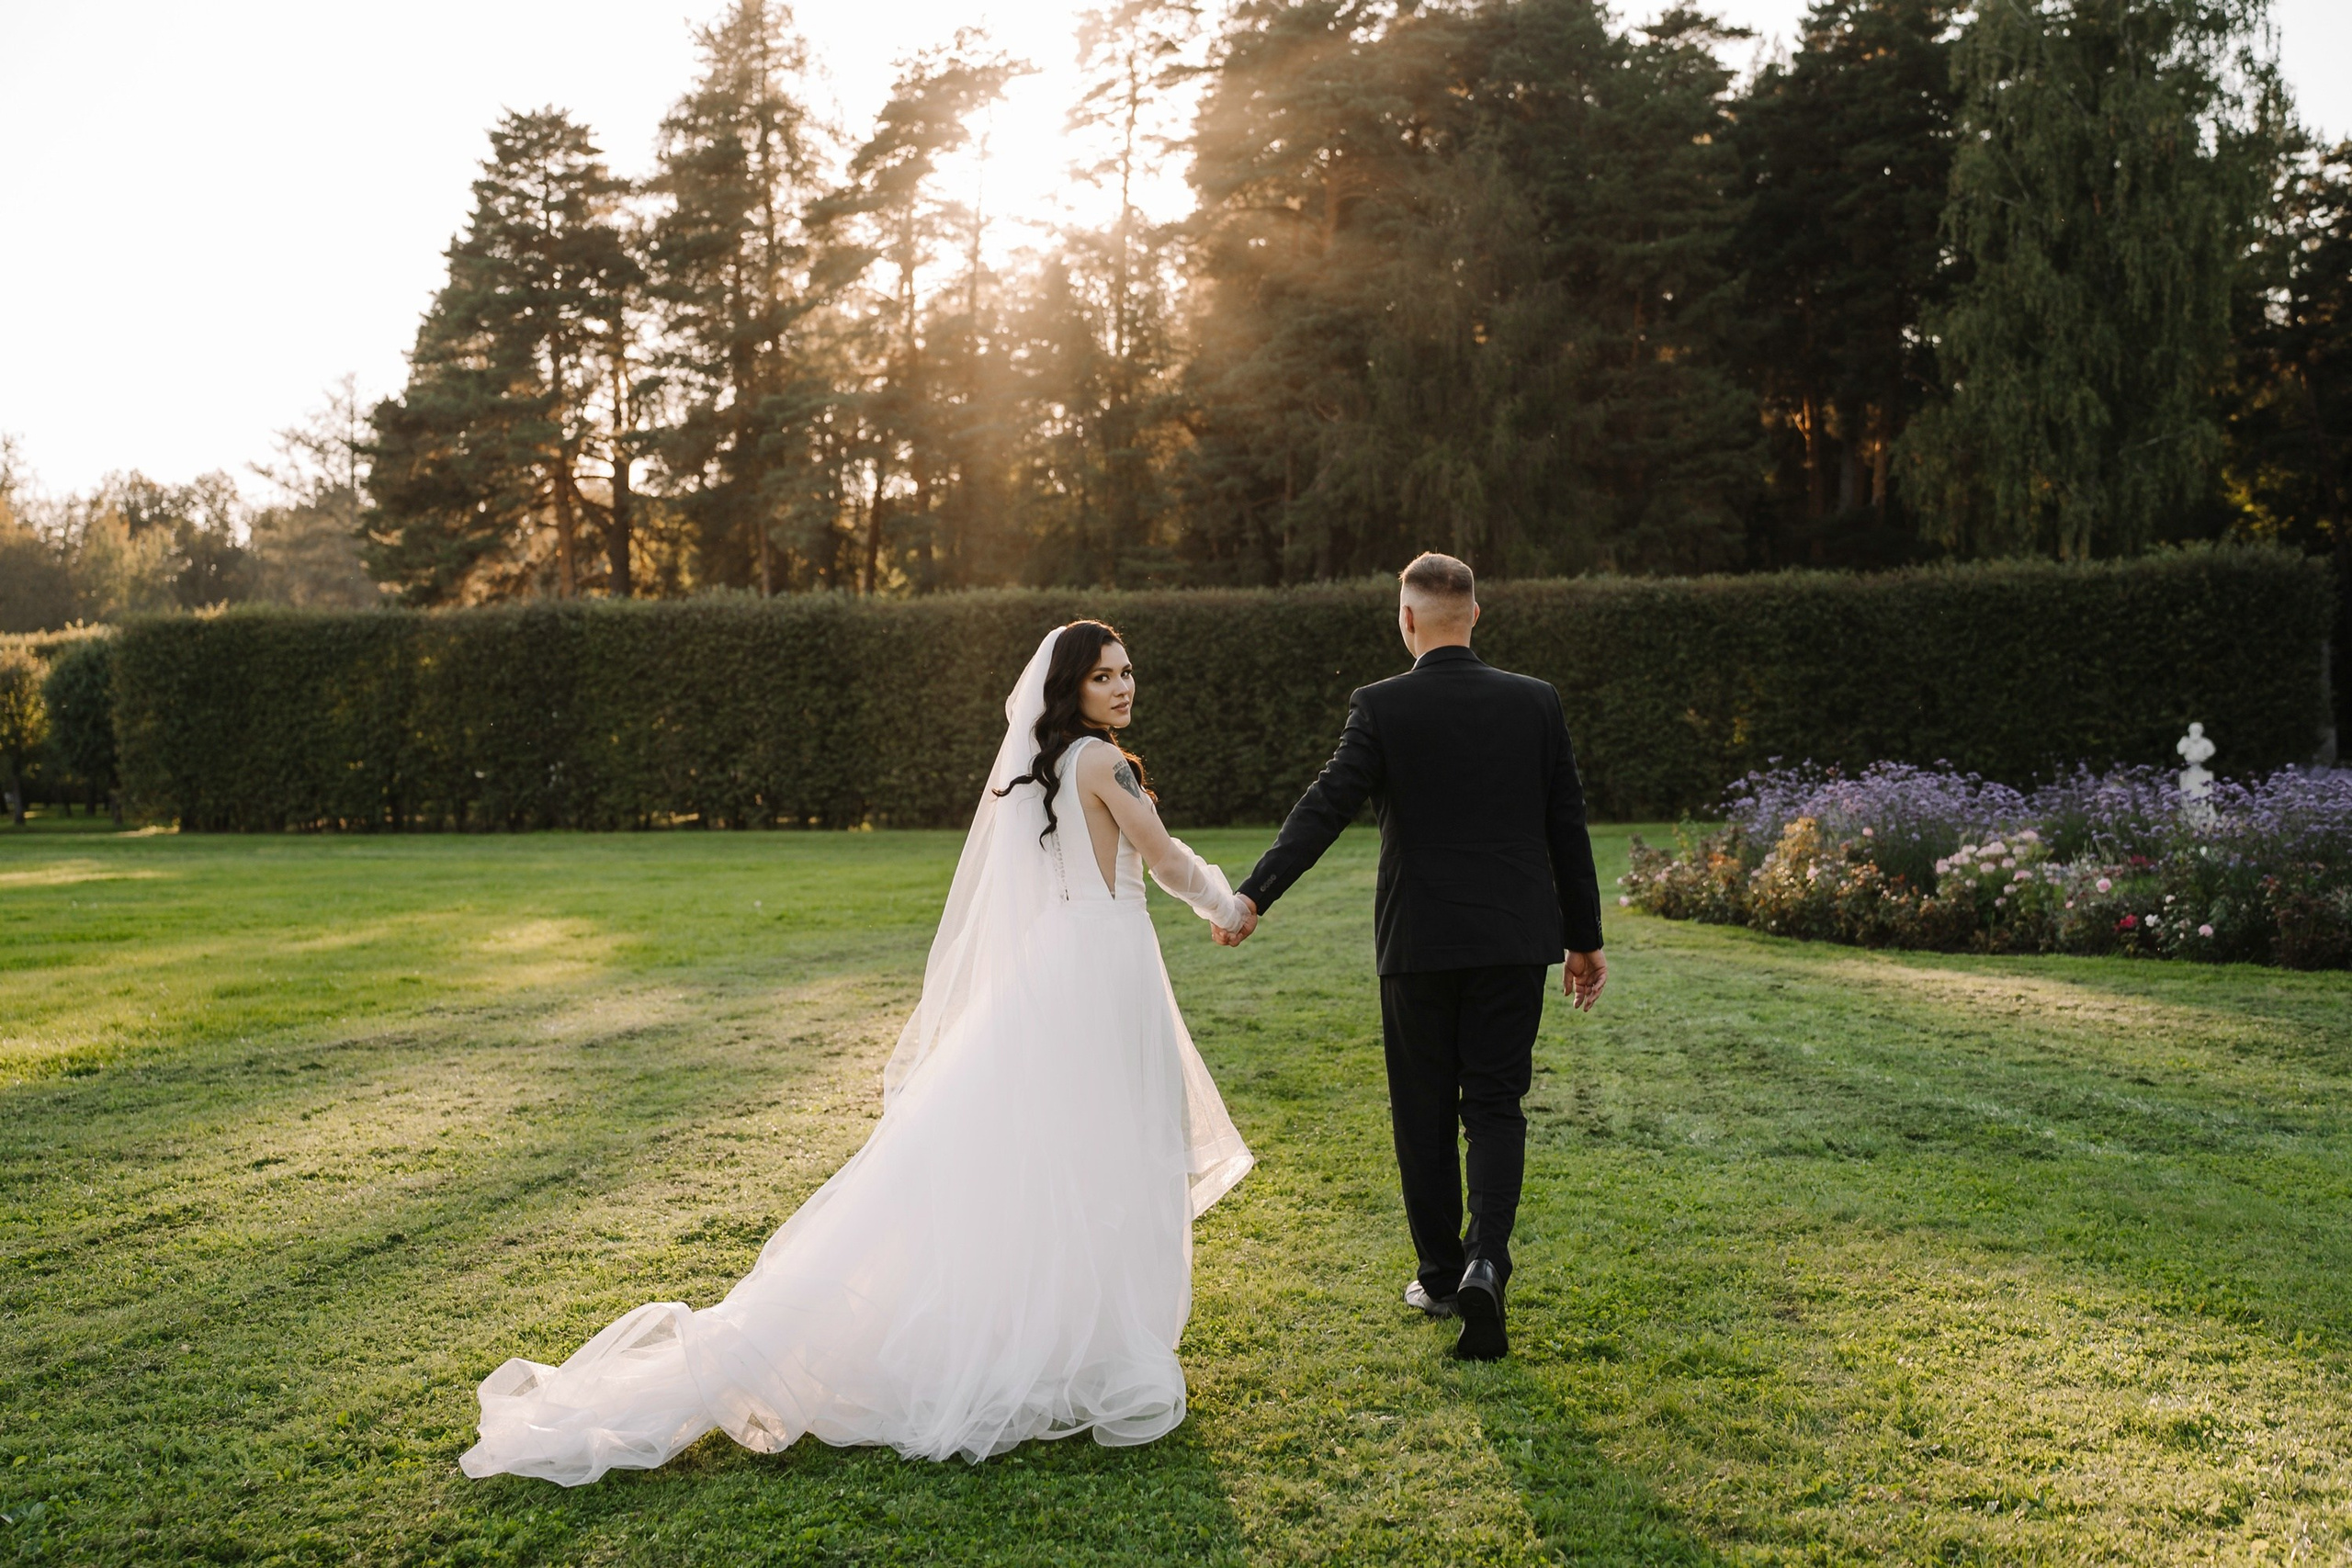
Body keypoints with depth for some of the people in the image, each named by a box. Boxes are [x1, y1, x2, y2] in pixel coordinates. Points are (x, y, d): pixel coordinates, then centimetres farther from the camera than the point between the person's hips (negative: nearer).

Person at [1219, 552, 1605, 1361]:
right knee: (1495, 1105, 8)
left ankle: (1440, 1275, 21)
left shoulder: (1381, 707, -7)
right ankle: (1484, 1259, -11)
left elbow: (1324, 808, -14)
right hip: (1515, 939, 2)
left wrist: (1253, 896, -14)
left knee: (1424, 1112, 11)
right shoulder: (1535, 701, 2)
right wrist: (1585, 938, 12)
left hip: (1419, 941, -2)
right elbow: (1568, 827, 5)